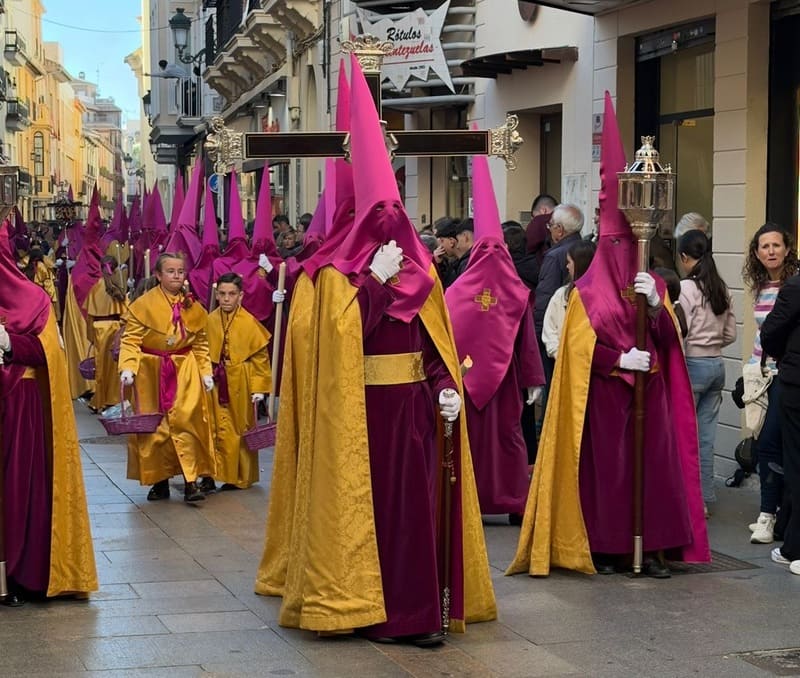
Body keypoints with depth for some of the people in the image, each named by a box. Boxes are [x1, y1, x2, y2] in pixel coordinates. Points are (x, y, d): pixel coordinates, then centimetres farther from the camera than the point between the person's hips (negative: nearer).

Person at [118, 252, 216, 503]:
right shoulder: (143, 305, -6)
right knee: (154, 428, 4)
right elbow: (130, 340, -9)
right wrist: (127, 368, -21)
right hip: (151, 372, -1)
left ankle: (191, 480, -9)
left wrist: (206, 372, 3)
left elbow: (201, 344, 11)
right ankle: (159, 481, 15)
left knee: (186, 422, -11)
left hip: (184, 372, 1)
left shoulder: (193, 307, 5)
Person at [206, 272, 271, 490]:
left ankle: (242, 477, 18)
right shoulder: (210, 320, 2)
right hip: (217, 384, 3)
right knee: (221, 430, 2)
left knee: (241, 430, 8)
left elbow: (260, 357, -7)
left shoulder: (250, 323, -8)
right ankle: (224, 474, 10)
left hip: (240, 385, -3)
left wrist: (258, 388, -9)